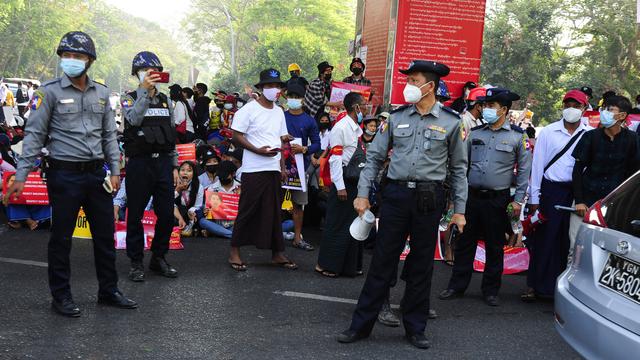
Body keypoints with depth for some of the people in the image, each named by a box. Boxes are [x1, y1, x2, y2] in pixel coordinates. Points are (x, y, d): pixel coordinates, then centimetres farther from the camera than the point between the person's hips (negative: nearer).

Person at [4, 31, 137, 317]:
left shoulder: (101, 93, 9)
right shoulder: (50, 92, -5)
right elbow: (34, 135, -6)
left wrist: (114, 170, 6)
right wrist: (21, 176, -12)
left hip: (96, 174, 5)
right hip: (65, 175, -5)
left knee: (105, 235, 10)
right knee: (61, 237, 4)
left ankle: (108, 291, 23)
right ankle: (61, 296, 16)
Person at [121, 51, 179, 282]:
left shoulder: (166, 101, 15)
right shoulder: (130, 98, 0)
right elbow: (134, 119, -21)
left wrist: (174, 165, 12)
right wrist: (145, 91, -24)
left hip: (163, 162, 4)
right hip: (140, 162, -4)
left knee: (167, 214, 4)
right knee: (136, 215, 2)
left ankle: (159, 258, 20)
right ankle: (136, 263, 13)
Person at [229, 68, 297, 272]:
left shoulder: (279, 112, 15)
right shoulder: (249, 110, -7)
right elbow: (236, 137, -10)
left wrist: (283, 165, 11)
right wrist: (258, 150, -20)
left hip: (274, 169, 6)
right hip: (254, 169, -6)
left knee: (274, 212, 10)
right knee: (247, 211, -1)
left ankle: (277, 254, 16)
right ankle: (235, 252, 9)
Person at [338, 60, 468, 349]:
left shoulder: (451, 122, 1)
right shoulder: (397, 117, 5)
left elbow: (458, 168, 6)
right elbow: (375, 157, 9)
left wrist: (459, 210, 3)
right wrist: (363, 193, 2)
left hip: (429, 198, -1)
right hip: (396, 194, 1)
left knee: (421, 265, 8)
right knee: (382, 261, 3)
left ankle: (415, 328, 21)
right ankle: (361, 324, 12)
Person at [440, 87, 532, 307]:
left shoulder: (517, 136, -1)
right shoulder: (475, 133, 8)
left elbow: (524, 169, 2)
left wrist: (518, 200, -2)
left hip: (498, 199, -3)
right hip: (472, 196, 3)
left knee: (495, 247, 6)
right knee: (464, 243, 7)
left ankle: (490, 291, 17)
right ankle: (457, 286, 16)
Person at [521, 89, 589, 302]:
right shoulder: (548, 132, 3)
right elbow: (537, 165, 3)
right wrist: (534, 198, 0)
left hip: (576, 193, 1)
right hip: (550, 191, 0)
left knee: (569, 241, 6)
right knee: (543, 239, 3)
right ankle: (534, 286, 12)